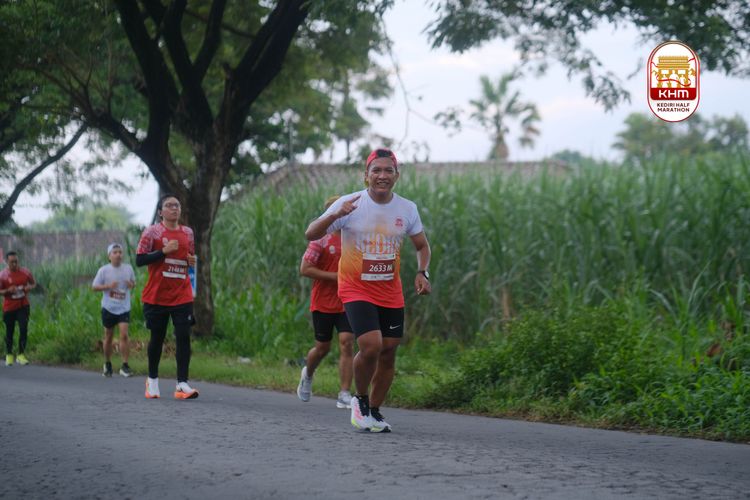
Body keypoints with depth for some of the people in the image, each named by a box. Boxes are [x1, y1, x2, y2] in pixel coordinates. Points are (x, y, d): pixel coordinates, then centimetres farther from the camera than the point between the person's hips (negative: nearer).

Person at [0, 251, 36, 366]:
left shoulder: (25, 272, -2)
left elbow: (34, 283, 12)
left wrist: (30, 287, -11)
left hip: (23, 306, 1)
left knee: (24, 329, -14)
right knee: (9, 332, 8)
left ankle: (21, 355, -5)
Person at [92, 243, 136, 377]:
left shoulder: (128, 268, 2)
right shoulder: (103, 270, -4)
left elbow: (133, 283, 17)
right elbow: (94, 287, -1)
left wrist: (131, 284, -7)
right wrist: (108, 286, -16)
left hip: (124, 308, 0)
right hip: (108, 308, 0)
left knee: (124, 335, -14)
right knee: (108, 337, 9)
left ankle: (125, 366, -11)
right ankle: (107, 365, 25)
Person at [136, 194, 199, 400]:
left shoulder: (187, 233, 10)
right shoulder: (152, 232, -3)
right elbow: (139, 260, -10)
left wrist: (193, 260, 1)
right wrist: (164, 251, -18)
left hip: (182, 296, 3)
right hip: (157, 296, -3)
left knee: (184, 337, -10)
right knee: (157, 338, 8)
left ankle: (182, 384, -13)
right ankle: (152, 380, 27)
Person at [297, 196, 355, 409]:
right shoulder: (321, 239, -8)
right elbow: (304, 269, -13)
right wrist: (335, 276, -18)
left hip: (347, 303, 3)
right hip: (323, 303, -3)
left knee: (347, 343, -11)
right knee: (323, 347, 7)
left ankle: (344, 395, -11)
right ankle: (307, 374, 40)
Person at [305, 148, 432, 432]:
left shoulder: (407, 209, 0)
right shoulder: (350, 204, -12)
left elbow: (422, 246, 15)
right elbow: (310, 235, -16)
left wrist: (422, 273, -4)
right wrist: (335, 215, -34)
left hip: (391, 293, 5)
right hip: (356, 289, -4)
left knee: (388, 353, 5)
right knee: (371, 346, -21)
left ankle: (374, 410, 24)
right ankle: (360, 400, 5)